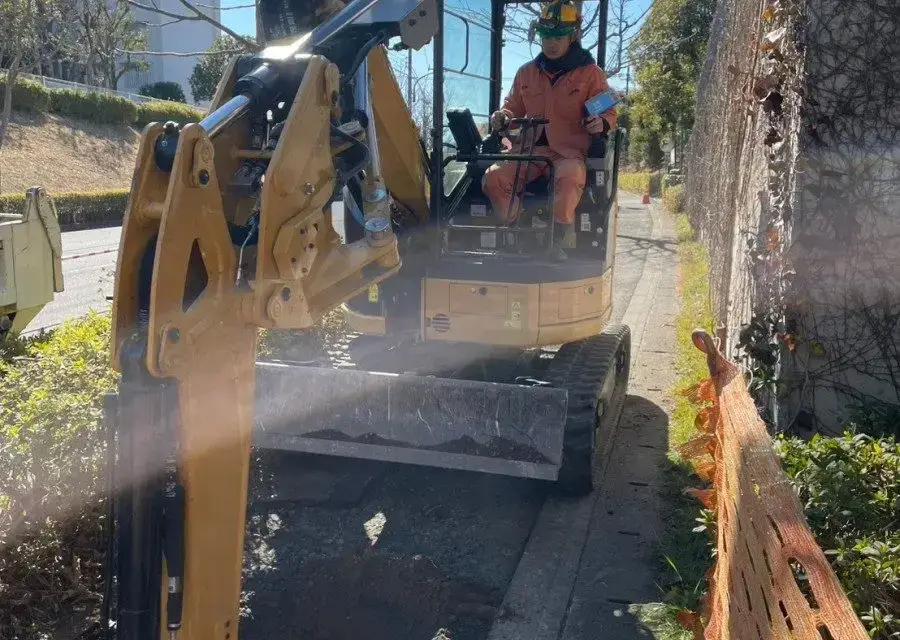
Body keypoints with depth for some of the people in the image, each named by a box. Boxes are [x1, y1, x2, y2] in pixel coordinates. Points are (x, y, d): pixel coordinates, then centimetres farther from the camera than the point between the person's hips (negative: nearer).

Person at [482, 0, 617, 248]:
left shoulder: (590, 73, 8)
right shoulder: (527, 72, 19)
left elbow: (609, 112, 6)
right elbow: (514, 107, 28)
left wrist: (601, 123, -19)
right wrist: (503, 117, 2)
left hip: (569, 152, -4)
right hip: (528, 148, 4)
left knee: (569, 178, -40)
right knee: (493, 178, -24)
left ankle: (563, 240, -29)